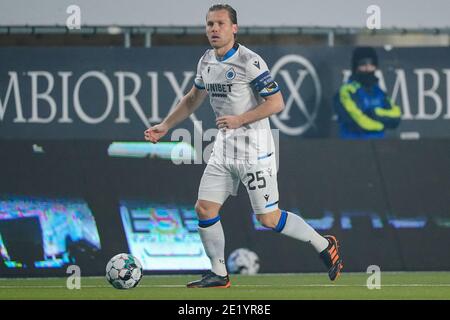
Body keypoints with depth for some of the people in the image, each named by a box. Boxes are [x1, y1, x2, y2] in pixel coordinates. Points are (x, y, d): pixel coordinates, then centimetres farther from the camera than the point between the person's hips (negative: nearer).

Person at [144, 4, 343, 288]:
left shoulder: (249, 61, -16)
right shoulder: (207, 62, 7)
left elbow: (277, 103, -18)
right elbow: (193, 99, 24)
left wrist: (240, 120, -23)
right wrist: (165, 126, 21)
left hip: (254, 149, -7)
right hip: (224, 148, 7)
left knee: (269, 219, -6)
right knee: (205, 209, 1)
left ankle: (325, 246, 13)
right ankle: (219, 274, 13)